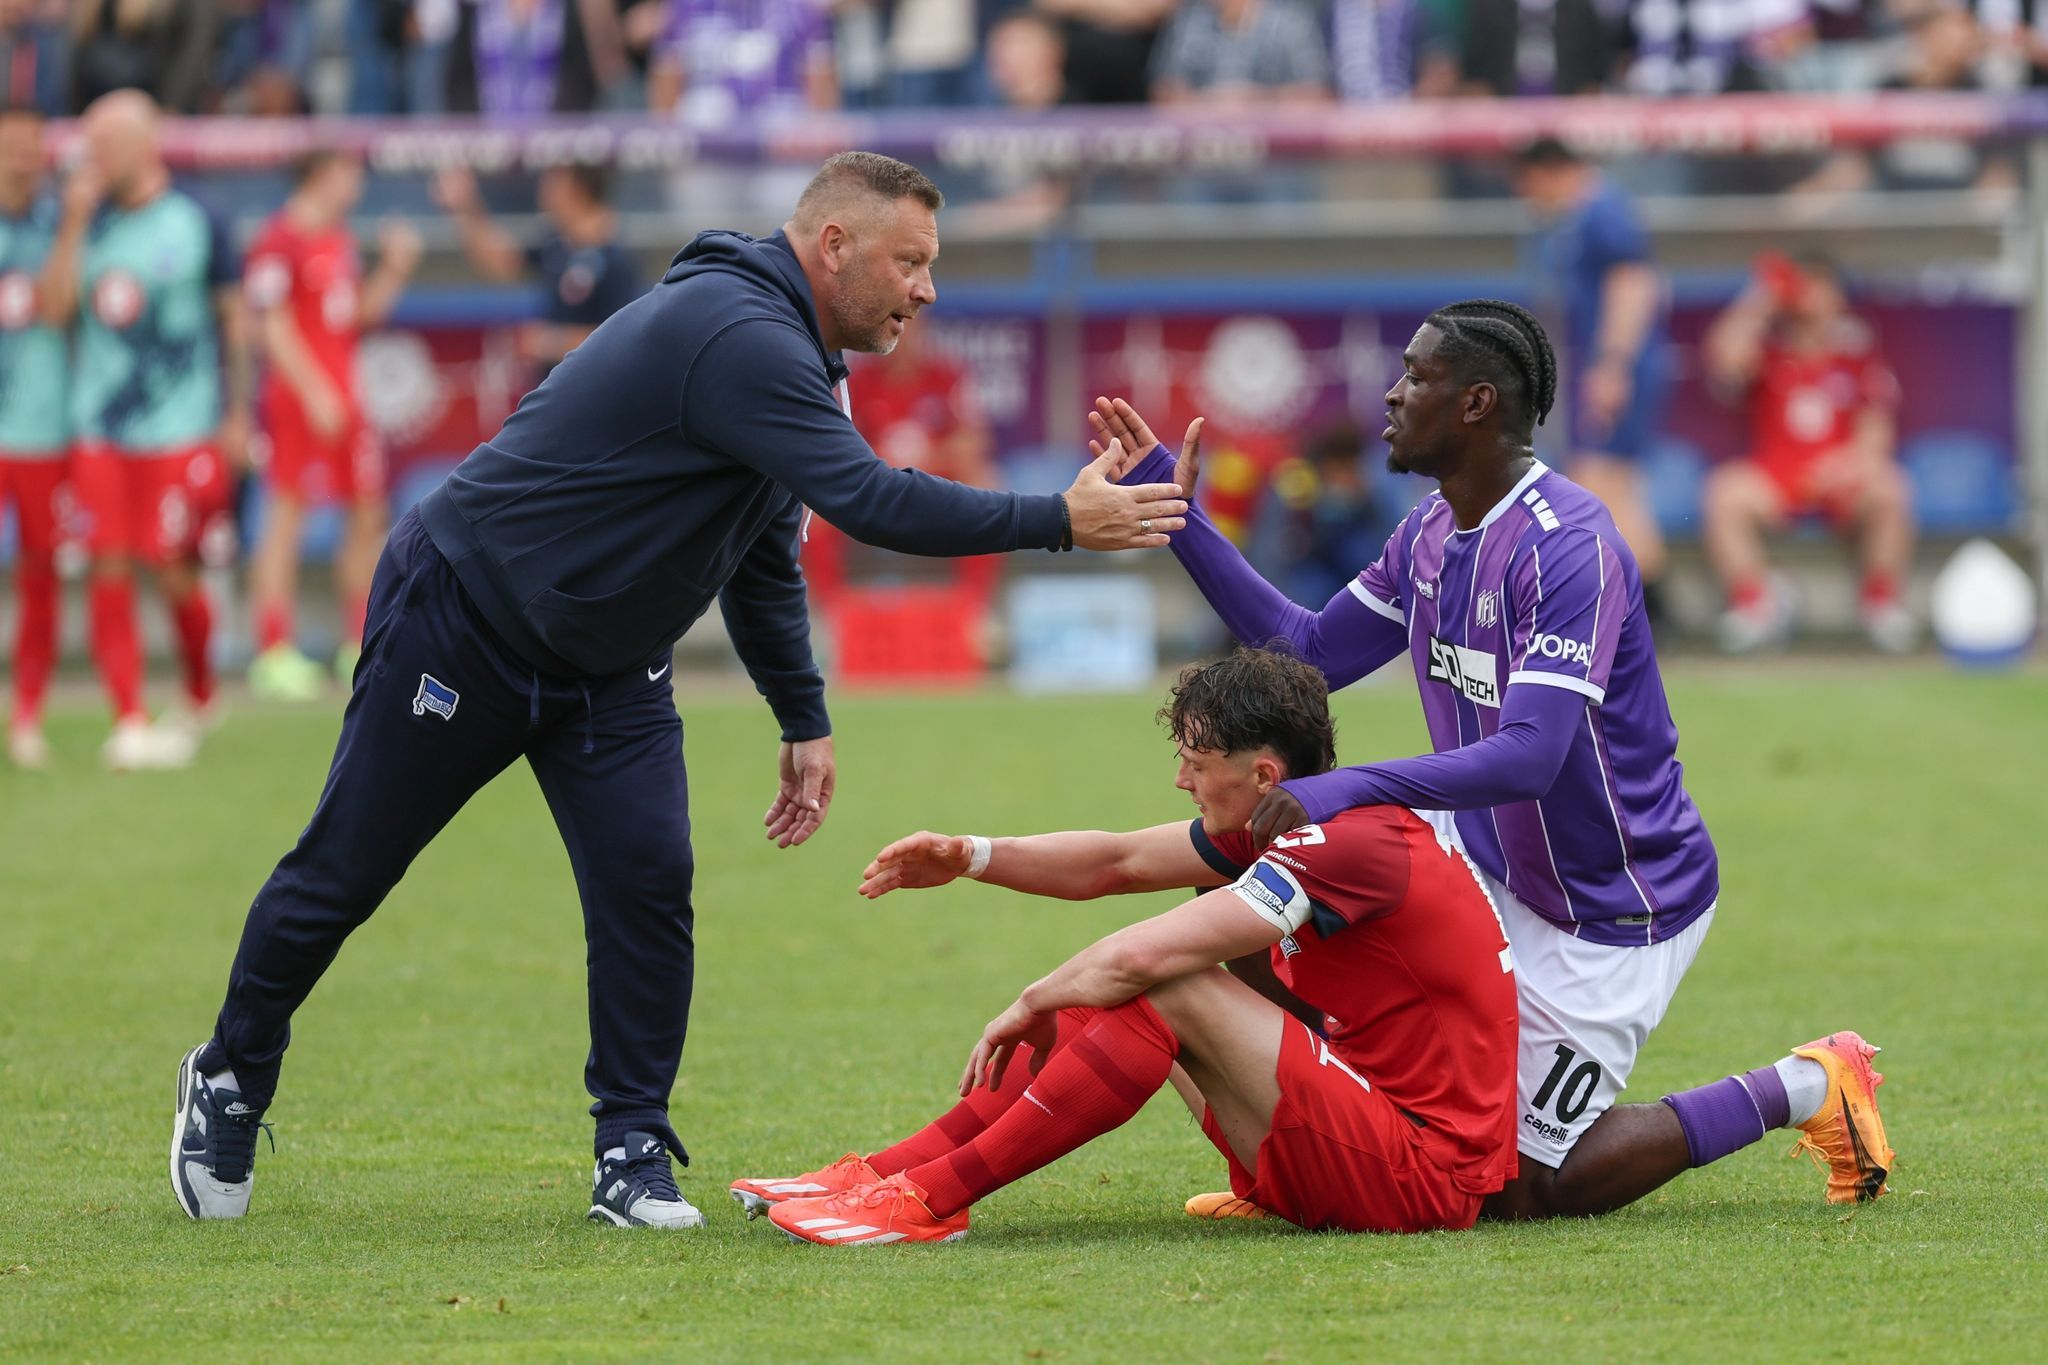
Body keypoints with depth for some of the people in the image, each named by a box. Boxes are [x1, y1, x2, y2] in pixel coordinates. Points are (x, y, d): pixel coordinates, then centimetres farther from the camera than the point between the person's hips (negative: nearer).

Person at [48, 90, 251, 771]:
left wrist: (237, 415, 3)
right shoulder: (90, 219, 6)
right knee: (109, 572, -3)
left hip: (181, 428, -3)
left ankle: (199, 700, 21)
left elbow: (235, 320, 4)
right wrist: (74, 221, -11)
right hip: (100, 427, 3)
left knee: (175, 572, -3)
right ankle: (129, 721, -1)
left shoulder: (196, 224, -3)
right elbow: (57, 305, -4)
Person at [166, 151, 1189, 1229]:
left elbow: (763, 556, 17)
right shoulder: (733, 335, -29)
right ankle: (230, 1084, 24)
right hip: (461, 620, -9)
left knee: (647, 881, -8)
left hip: (607, 671, 9)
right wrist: (1058, 522, -34)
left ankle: (632, 1155, -1)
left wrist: (804, 719, 11)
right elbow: (866, 501, -37)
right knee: (342, 875, 5)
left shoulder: (787, 356, 5)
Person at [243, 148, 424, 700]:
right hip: (299, 400, -9)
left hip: (342, 399, 9)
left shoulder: (339, 240, 16)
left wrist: (395, 269, 7)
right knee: (287, 514, -7)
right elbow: (273, 325, -16)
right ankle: (274, 652, -6)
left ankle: (361, 648, 18)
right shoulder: (280, 241, -12)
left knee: (369, 514, 9)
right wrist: (315, 393, -19)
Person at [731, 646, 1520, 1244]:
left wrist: (1032, 1005, -8)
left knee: (1164, 987, -22)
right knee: (1108, 998, 9)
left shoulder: (1355, 846, -21)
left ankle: (928, 1197, -20)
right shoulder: (1288, 829, 9)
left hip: (1418, 1176, -10)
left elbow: (1136, 957, -24)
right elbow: (1116, 864, 15)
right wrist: (974, 857, 2)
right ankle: (889, 1174, 3)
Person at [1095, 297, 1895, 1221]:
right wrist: (1179, 519, 5)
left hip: (1615, 909, -9)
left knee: (1527, 1190, -9)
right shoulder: (1431, 533, 3)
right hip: (1490, 864, 9)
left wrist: (1345, 791, -44)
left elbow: (1529, 756, -35)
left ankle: (1804, 1088, 8)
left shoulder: (1568, 546, -26)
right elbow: (1309, 655, 11)